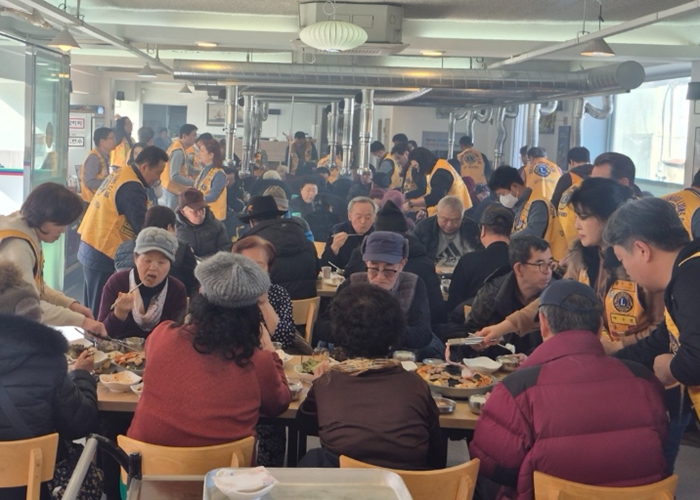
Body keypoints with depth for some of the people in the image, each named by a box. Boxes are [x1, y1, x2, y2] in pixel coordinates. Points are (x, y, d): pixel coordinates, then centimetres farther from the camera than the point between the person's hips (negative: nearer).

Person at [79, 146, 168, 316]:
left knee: (93, 309, 17)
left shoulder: (120, 174, 11)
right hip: (104, 255, -10)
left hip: (90, 248, 10)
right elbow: (142, 229, -19)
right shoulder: (132, 188, -19)